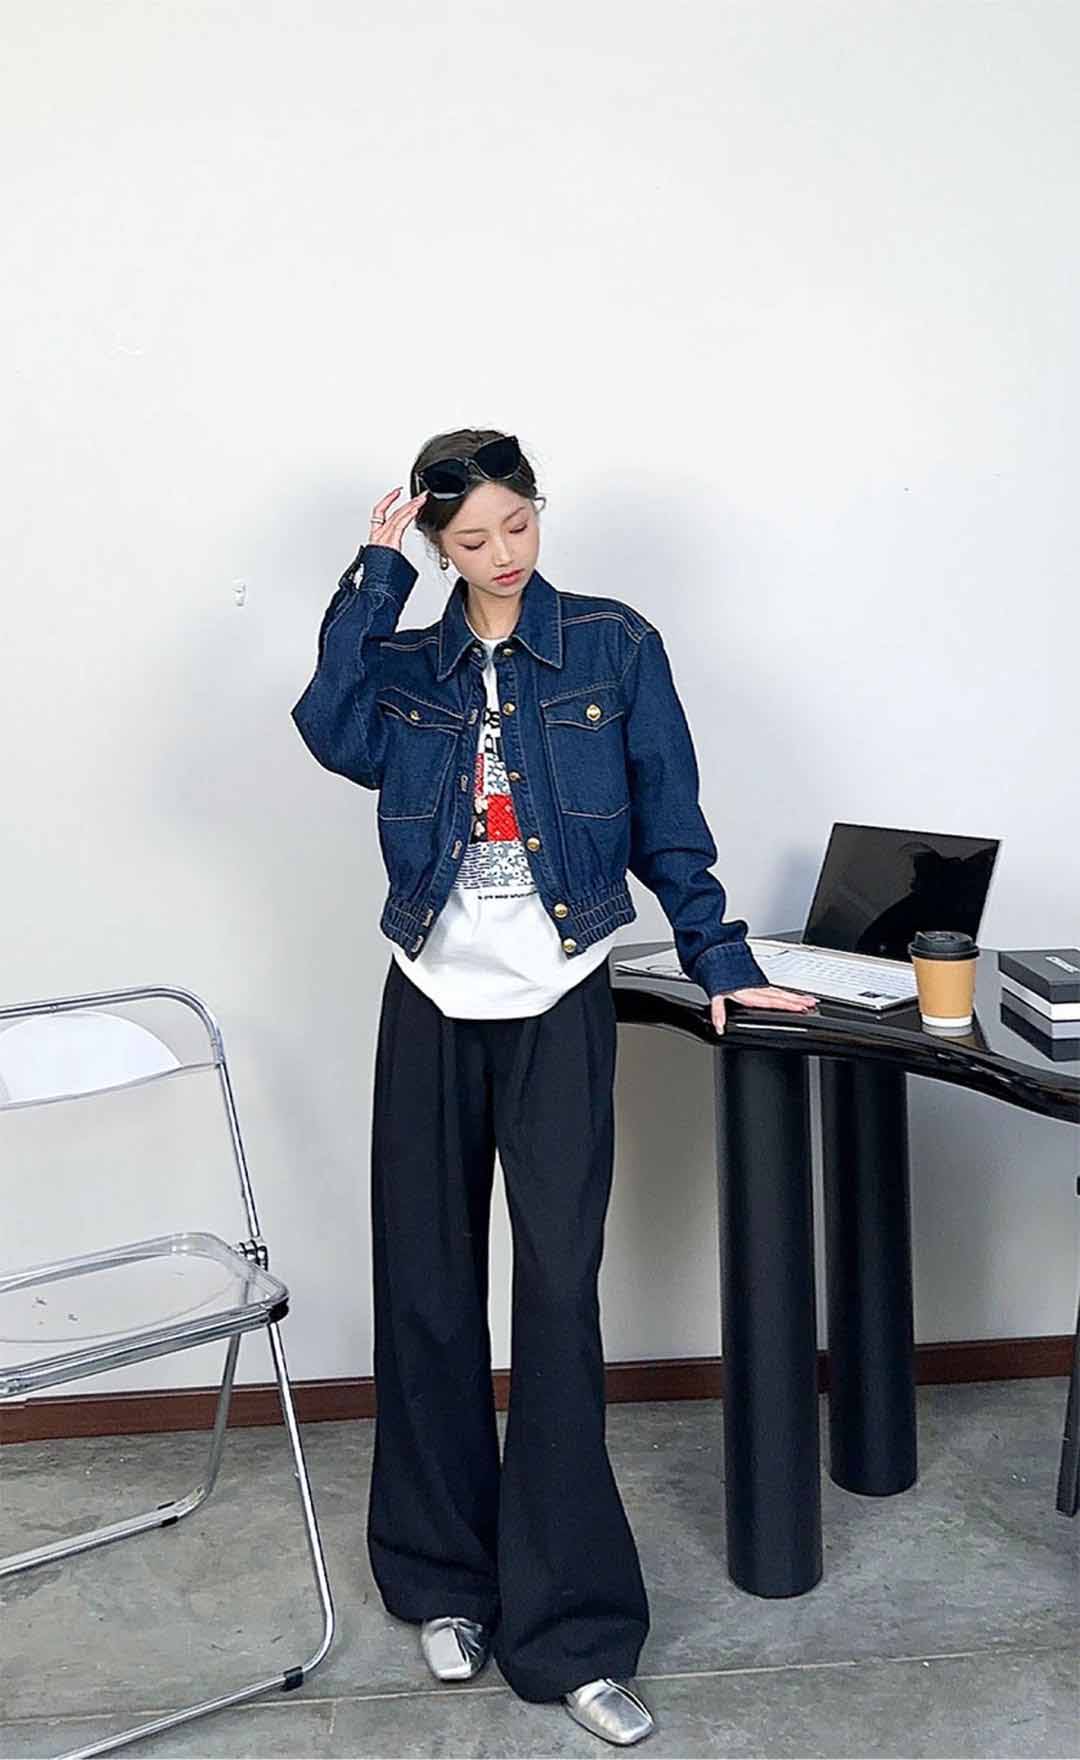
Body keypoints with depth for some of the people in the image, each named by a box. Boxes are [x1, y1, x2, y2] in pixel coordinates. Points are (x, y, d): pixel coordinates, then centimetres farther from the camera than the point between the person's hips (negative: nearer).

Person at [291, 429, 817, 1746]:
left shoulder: (615, 646, 1)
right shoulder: (410, 666, 6)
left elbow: (668, 821, 4)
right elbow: (334, 733, -16)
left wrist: (719, 962, 2)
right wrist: (373, 577, -11)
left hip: (559, 1008, -2)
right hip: (432, 1007, 3)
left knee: (559, 1301, -3)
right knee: (427, 1294, 8)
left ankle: (571, 1631, 6)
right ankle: (444, 1580, 26)